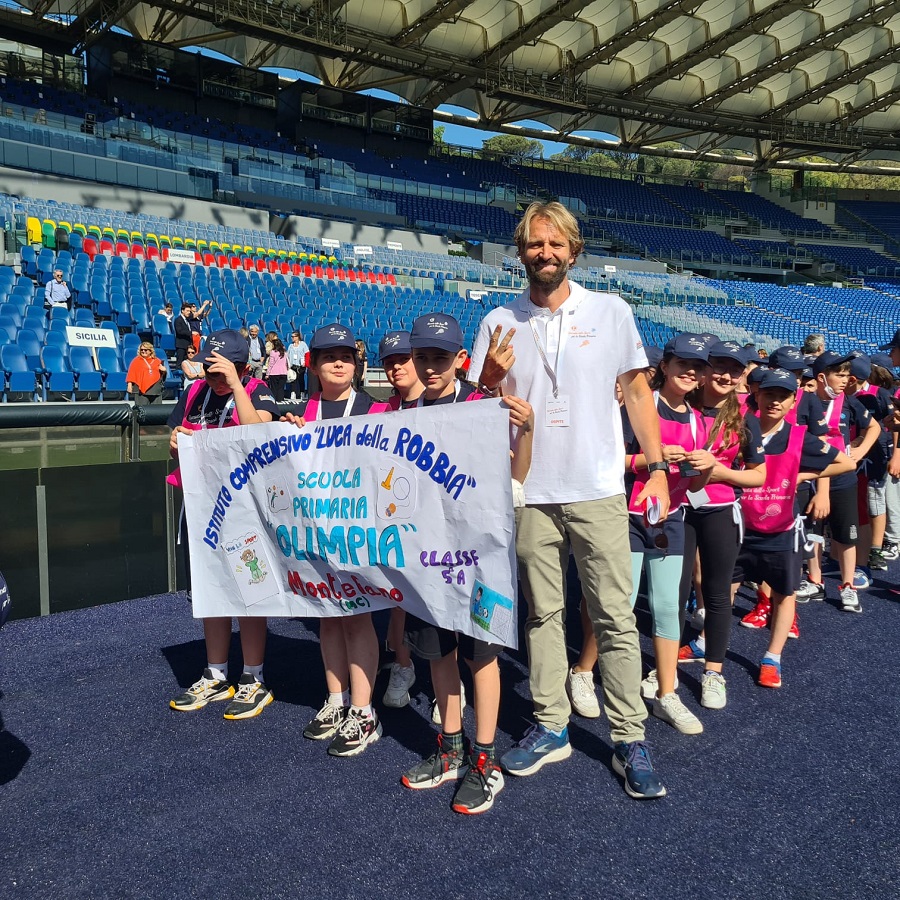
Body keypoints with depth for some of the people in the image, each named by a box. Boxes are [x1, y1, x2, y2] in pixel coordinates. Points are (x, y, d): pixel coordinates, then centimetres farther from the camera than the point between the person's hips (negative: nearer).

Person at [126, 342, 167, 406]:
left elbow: (162, 376, 20)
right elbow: (131, 374, 1)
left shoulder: (157, 361, 14)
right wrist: (130, 385, -8)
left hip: (155, 390, 3)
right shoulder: (136, 360, 6)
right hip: (141, 389, -3)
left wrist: (163, 371, -2)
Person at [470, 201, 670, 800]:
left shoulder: (611, 312, 3)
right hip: (530, 493, 2)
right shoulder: (500, 323, 5)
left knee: (616, 618, 0)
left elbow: (638, 392, 7)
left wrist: (657, 469, 0)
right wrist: (489, 379, -14)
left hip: (598, 490, -1)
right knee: (543, 614, 11)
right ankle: (551, 728, 23)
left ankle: (630, 740, 11)